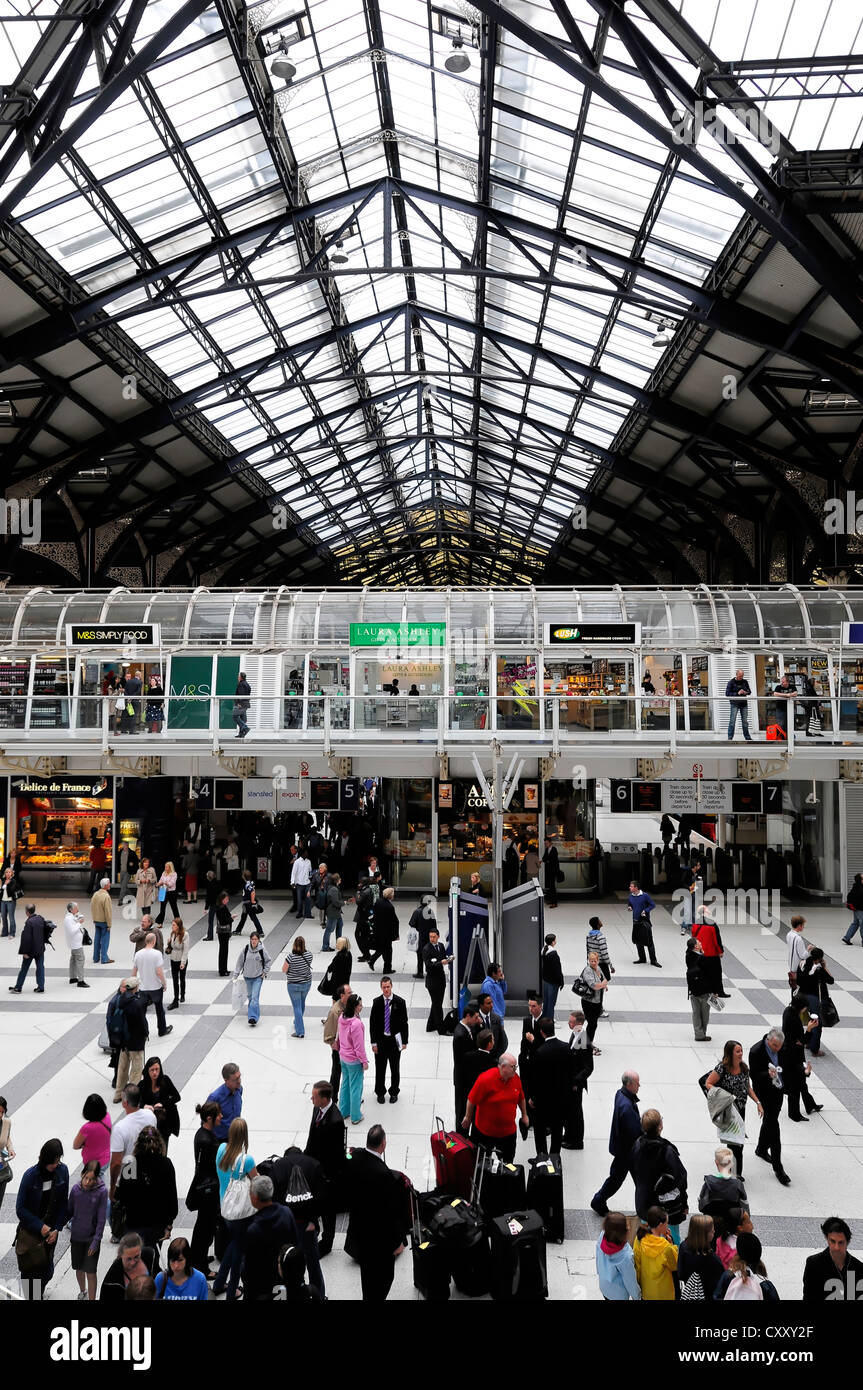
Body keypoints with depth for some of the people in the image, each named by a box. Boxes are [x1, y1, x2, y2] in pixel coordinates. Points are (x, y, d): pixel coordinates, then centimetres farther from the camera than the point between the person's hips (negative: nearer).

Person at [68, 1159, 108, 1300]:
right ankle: (82, 1291, 44)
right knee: (79, 1268, 19)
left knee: (90, 1272, -3)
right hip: (76, 1236, 3)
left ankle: (92, 1298, 11)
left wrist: (96, 1241, -14)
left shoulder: (102, 1191, -17)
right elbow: (70, 1211, 3)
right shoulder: (76, 1189, -10)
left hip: (92, 1238, -3)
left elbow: (101, 1218, -13)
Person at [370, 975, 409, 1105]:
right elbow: (372, 1023, -3)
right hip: (380, 1040, 0)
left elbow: (404, 1022, -4)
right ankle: (380, 1093, 29)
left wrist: (404, 1041, -4)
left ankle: (394, 1092, 30)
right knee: (380, 1068, 11)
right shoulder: (377, 1002, -7)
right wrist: (373, 1043, -5)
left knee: (395, 1068, 13)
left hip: (395, 1040, 0)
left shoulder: (400, 1002, -9)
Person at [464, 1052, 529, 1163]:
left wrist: (524, 1115, 17)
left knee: (507, 1162, 14)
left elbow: (521, 1098, 10)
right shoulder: (486, 1079, -24)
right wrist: (468, 1118, -4)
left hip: (509, 1130, 4)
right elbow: (472, 1100, -14)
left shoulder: (515, 1078, -7)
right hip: (485, 1130, -4)